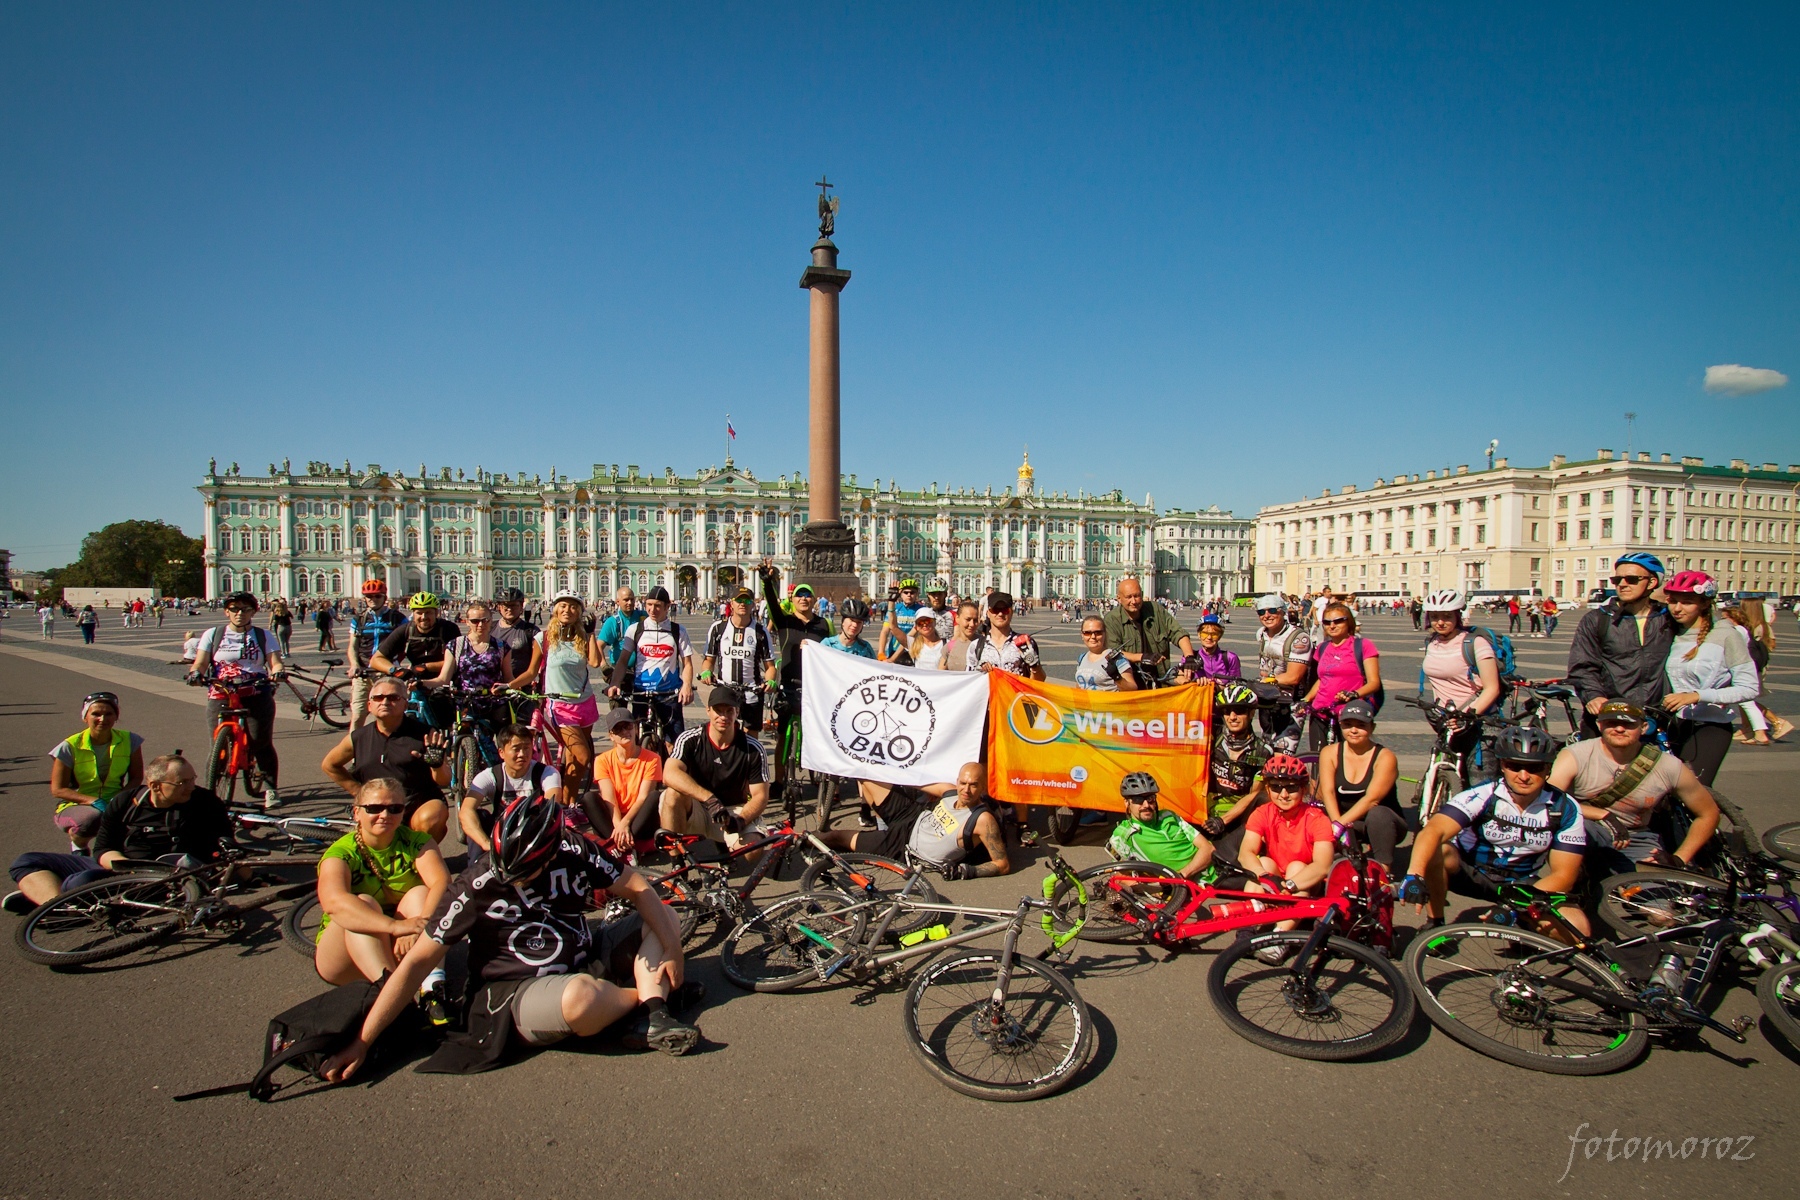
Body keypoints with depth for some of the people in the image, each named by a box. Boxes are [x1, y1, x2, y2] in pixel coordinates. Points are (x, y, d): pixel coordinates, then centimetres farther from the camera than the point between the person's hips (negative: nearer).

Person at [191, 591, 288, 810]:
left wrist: (278, 671, -21)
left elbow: (275, 662, 2)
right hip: (220, 696, 1)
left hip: (256, 696, -1)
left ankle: (270, 789, 6)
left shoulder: (263, 636, 11)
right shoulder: (212, 634, 13)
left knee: (262, 744, -5)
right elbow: (200, 663, 6)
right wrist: (195, 673, -16)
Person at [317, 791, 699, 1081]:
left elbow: (640, 890, -5)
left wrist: (672, 948, -16)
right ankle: (641, 996, -6)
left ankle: (654, 1015, -21)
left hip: (585, 960, 5)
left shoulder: (577, 853, -12)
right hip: (516, 992, -5)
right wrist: (362, 1043, -13)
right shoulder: (476, 887, -18)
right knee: (582, 996, -39)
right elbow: (418, 962, -13)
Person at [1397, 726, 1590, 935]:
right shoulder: (1481, 796, -22)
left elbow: (1564, 874, -13)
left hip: (1523, 885, 3)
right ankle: (1436, 924, -13)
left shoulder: (1566, 809, -12)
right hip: (1471, 874, -3)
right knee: (1435, 851, -34)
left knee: (1579, 928, -23)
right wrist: (1415, 875, -55)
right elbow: (1434, 830, -37)